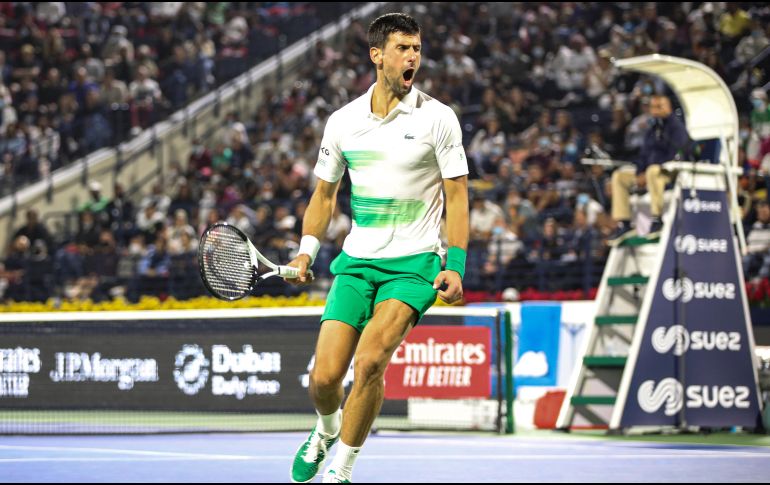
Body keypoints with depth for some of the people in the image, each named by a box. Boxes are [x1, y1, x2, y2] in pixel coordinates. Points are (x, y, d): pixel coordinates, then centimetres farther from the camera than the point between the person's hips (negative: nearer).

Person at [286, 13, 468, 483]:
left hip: (414, 263, -3)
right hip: (356, 263, 3)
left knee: (369, 362, -23)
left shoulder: (437, 118, -3)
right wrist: (307, 251, 5)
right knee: (324, 378, -3)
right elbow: (325, 192, 17)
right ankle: (327, 431, 33)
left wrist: (455, 265, -12)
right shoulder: (343, 121, 6)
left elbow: (457, 196, -3)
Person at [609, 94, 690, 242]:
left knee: (653, 171, -40)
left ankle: (657, 218, -35)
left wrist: (647, 174, -21)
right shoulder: (652, 131, 20)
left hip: (672, 173, -9)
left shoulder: (677, 127, -7)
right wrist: (639, 174, -2)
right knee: (619, 176, -2)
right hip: (649, 173, 9)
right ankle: (623, 223, -10)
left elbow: (674, 155, -18)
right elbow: (644, 154, 21)